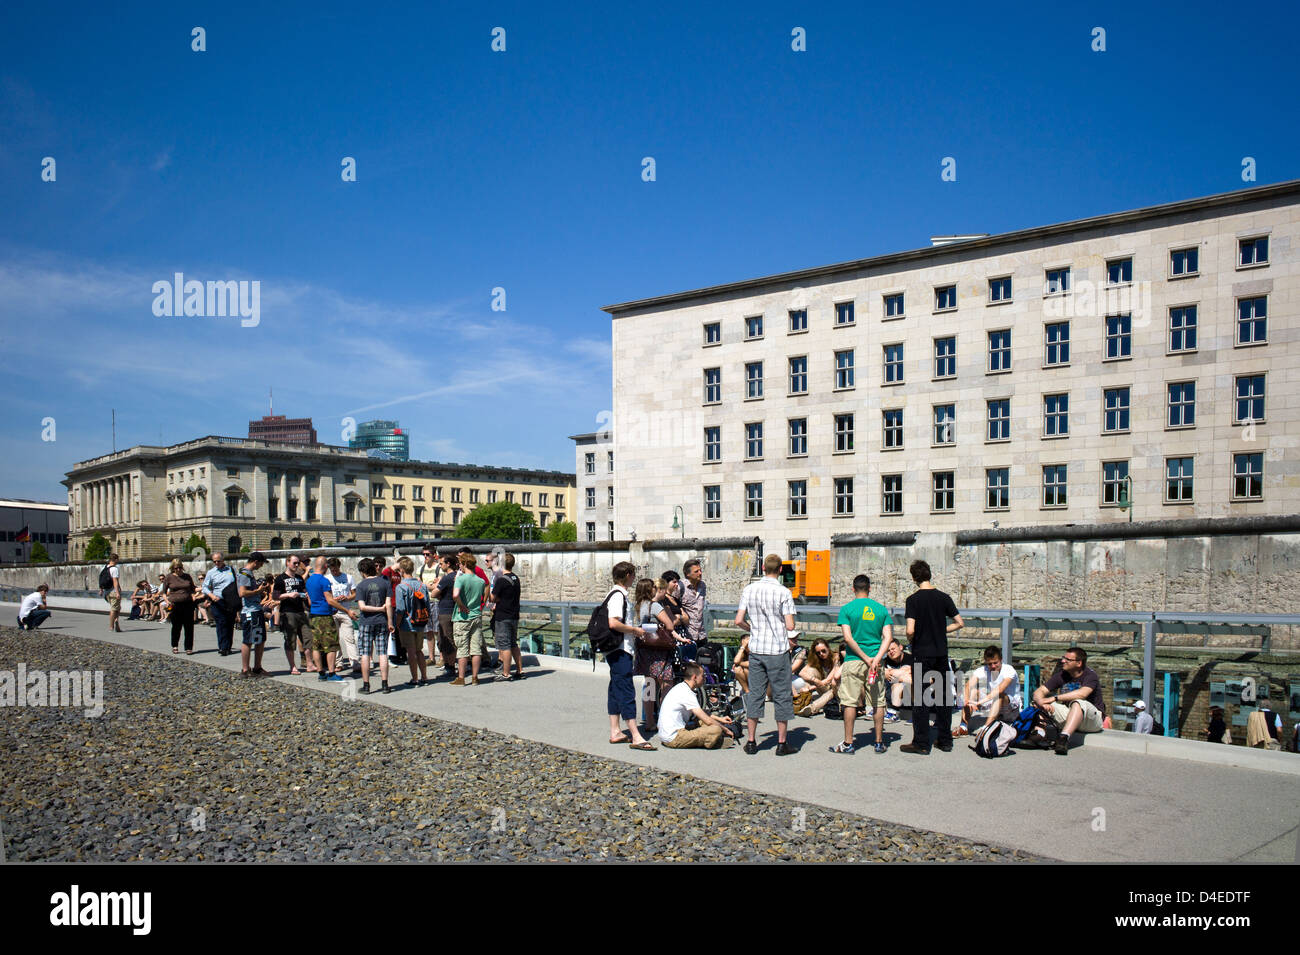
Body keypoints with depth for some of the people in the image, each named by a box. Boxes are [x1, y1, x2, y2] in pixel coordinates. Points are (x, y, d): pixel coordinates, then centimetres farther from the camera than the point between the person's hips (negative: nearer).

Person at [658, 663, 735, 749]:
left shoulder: (680, 688, 14)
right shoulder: (686, 693, -16)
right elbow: (708, 721, -17)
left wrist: (719, 719, 23)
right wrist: (726, 730, -2)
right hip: (674, 739, -11)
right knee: (716, 730, -21)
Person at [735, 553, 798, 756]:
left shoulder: (749, 590, 1)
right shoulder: (783, 593, -10)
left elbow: (739, 620, 1)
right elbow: (790, 626, -12)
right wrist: (791, 639, 9)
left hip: (756, 649, 4)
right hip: (778, 650, -4)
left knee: (754, 694, 10)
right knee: (781, 695, 6)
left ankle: (751, 741, 13)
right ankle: (781, 743, 10)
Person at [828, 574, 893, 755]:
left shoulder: (847, 609, -4)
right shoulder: (882, 609, 4)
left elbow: (848, 638, -12)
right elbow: (888, 637, -5)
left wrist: (866, 658, -9)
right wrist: (876, 658, -12)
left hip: (853, 660, -2)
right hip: (875, 660, 2)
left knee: (850, 702, 2)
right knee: (878, 703, 10)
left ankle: (848, 744, 4)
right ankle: (879, 743, 15)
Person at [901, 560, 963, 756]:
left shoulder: (913, 600, -12)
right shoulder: (943, 597, 1)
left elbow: (910, 631, -18)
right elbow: (959, 623, 3)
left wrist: (910, 640, 3)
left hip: (922, 653, -4)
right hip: (941, 653, 4)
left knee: (920, 698, 1)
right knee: (943, 696, 12)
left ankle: (921, 743, 3)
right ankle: (945, 741, 18)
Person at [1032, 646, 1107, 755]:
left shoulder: (1090, 675, -11)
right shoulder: (1061, 675, 3)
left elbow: (1082, 694, -32)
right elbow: (1039, 691, -4)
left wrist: (1054, 698, -32)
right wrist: (1042, 703, -29)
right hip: (1069, 716, 5)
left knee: (1078, 703, -37)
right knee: (1037, 702, -14)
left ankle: (1064, 738, -52)